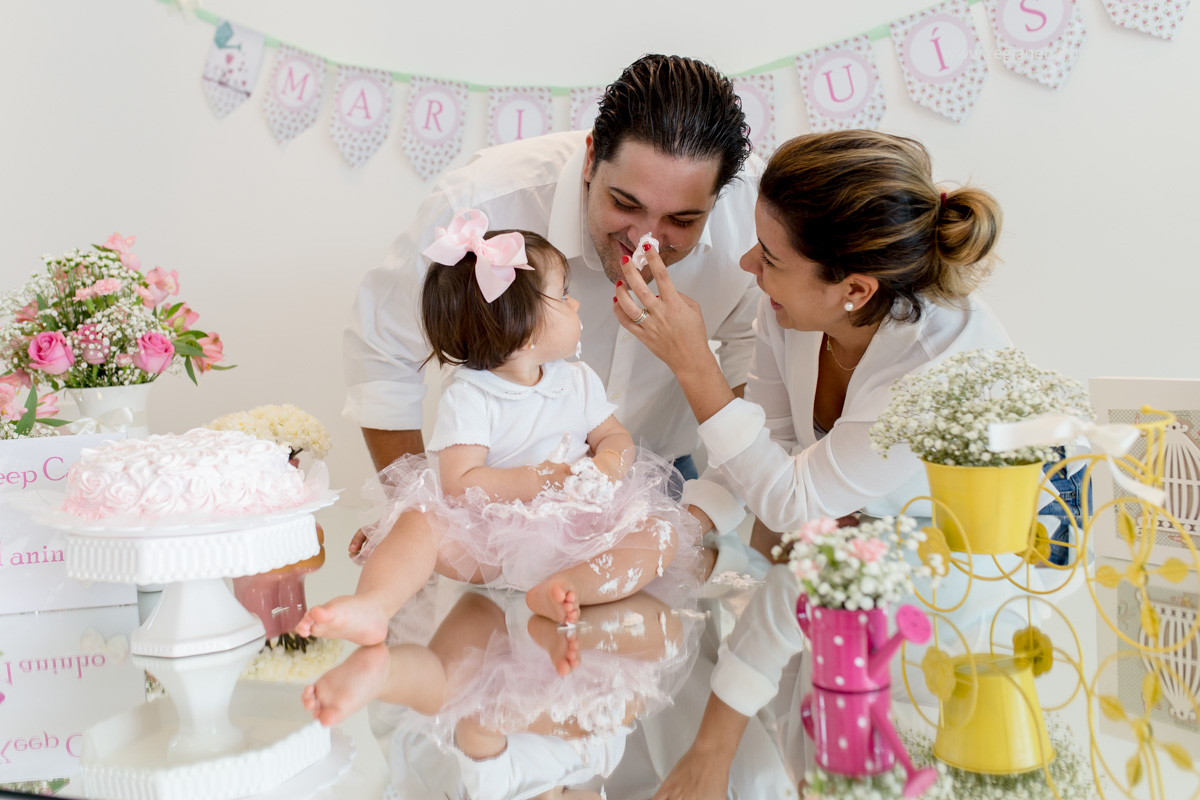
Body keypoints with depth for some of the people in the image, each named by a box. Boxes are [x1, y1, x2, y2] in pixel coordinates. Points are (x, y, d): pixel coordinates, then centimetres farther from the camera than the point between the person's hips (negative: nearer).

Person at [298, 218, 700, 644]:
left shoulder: (578, 380, 7)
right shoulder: (468, 397, -9)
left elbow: (616, 435, 13)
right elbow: (459, 482, -18)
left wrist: (610, 461, -13)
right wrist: (544, 480, -25)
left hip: (576, 528, 3)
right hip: (489, 537, -3)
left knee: (661, 535, -21)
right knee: (420, 521, -25)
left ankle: (569, 587, -42)